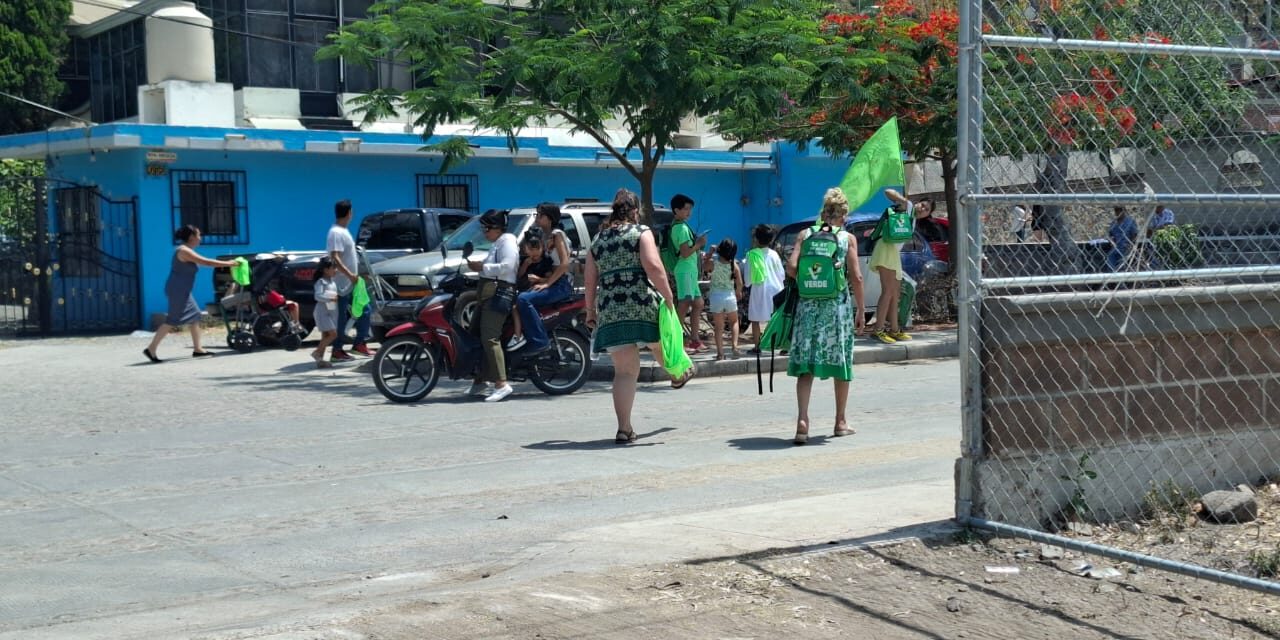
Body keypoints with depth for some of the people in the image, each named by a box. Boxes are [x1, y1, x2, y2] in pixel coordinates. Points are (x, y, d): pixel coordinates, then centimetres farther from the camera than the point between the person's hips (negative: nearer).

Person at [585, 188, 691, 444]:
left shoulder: (598, 240, 16)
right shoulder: (641, 232, 1)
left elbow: (590, 280, 15)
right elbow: (652, 265, -13)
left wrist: (591, 311, 24)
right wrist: (669, 298, -11)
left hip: (610, 311, 3)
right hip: (642, 305, -3)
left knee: (624, 371, 4)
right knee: (659, 343, 26)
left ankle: (624, 428, -2)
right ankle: (679, 374, 56)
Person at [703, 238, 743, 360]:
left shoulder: (713, 262, -10)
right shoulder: (734, 265, -7)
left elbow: (705, 267, 13)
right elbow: (739, 284, -2)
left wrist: (711, 252, 12)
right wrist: (738, 293, 18)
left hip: (716, 297, -1)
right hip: (730, 296, 1)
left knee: (718, 326, 6)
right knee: (734, 322, 22)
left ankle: (720, 352, -3)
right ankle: (735, 346, 6)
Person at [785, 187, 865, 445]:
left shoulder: (805, 234, 4)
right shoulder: (847, 238, 1)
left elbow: (791, 267, -7)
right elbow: (856, 277, -5)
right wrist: (860, 311, 3)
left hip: (808, 305, 1)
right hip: (838, 305, -1)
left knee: (805, 365, 3)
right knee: (841, 363, 13)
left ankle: (802, 420, -13)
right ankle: (840, 422, 22)